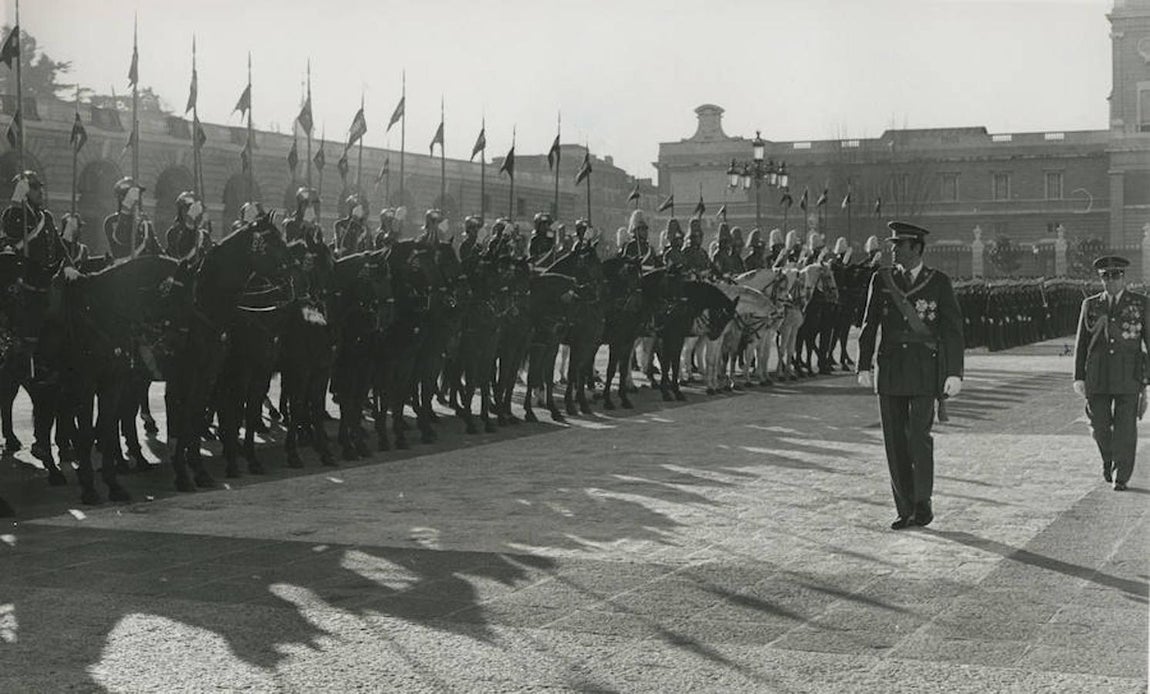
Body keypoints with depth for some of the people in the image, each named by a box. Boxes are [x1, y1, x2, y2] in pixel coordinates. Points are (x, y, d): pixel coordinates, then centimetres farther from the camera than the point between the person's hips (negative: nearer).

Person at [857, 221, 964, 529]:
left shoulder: (938, 282, 2)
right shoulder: (882, 280, 8)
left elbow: (953, 328, 1)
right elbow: (869, 325, 9)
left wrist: (954, 373, -4)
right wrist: (864, 366, 2)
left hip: (924, 369, -3)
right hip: (890, 368, 3)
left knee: (918, 436, -12)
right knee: (894, 440, 3)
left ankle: (923, 503, 5)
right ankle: (905, 510, 12)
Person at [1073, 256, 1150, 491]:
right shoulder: (1090, 305, 8)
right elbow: (1081, 343, 8)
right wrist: (1079, 377, 2)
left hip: (1129, 374, -2)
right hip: (1097, 374, 2)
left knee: (1125, 426, -4)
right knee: (1099, 425, 2)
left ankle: (1121, 476, 9)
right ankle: (1108, 457, 33)